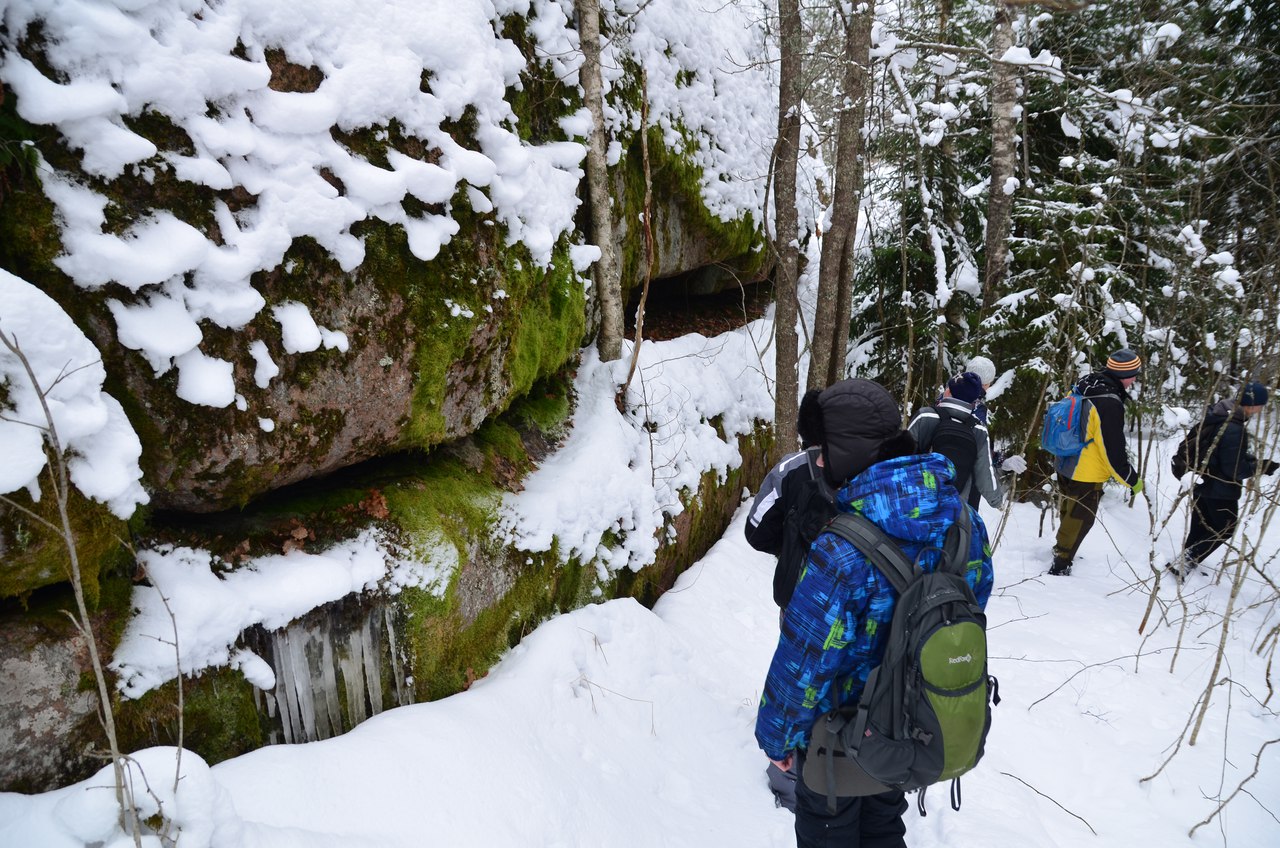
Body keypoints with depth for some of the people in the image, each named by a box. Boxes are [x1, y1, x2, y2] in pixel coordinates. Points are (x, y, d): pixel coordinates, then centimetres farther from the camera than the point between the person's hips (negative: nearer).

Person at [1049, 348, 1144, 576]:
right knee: (1080, 519, 8)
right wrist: (1133, 480, -10)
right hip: (1088, 474, -8)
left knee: (1070, 511, 27)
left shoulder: (1080, 388, -1)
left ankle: (1062, 548, 45)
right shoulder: (1110, 404, -27)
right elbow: (1113, 450, -23)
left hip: (1065, 465, 8)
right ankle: (1061, 564, 15)